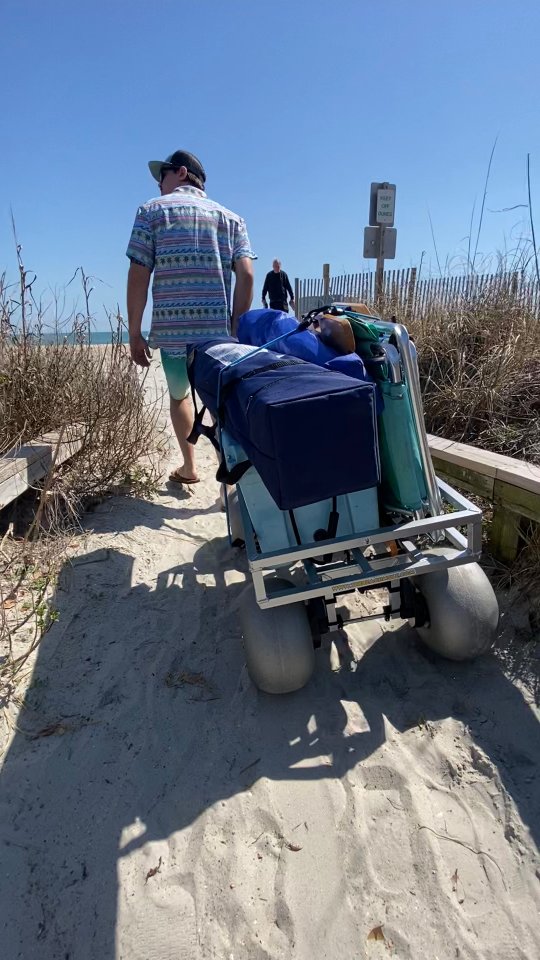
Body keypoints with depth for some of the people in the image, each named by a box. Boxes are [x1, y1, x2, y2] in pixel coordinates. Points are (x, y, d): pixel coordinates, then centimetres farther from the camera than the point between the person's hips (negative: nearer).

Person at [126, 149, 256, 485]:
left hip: (171, 328, -1)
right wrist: (236, 328, 3)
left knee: (179, 395, 21)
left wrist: (135, 333, 2)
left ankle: (189, 466, 24)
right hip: (218, 329, 1)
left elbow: (138, 277, -2)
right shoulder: (231, 217, 14)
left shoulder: (153, 210, 7)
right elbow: (246, 275, 0)